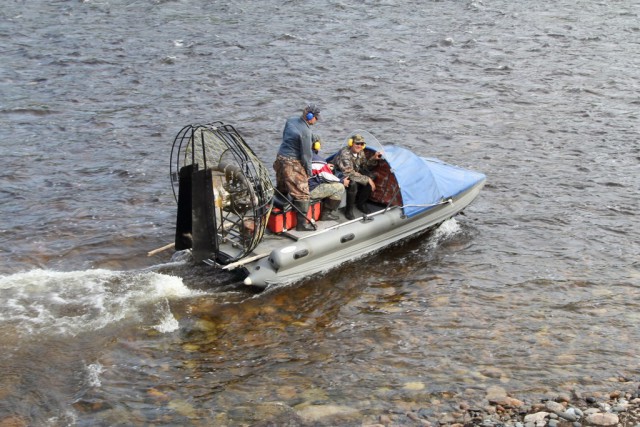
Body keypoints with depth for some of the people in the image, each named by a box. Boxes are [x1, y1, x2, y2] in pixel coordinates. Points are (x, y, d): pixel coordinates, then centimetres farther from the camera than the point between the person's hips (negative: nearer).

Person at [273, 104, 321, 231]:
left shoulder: (291, 120, 4)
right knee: (301, 194, 0)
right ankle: (302, 223, 6)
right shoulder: (305, 132, -21)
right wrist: (309, 171, -2)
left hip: (280, 158, 9)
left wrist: (313, 137, 24)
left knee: (281, 189, 23)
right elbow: (306, 154, -17)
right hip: (293, 164, -9)